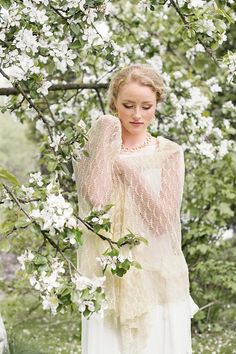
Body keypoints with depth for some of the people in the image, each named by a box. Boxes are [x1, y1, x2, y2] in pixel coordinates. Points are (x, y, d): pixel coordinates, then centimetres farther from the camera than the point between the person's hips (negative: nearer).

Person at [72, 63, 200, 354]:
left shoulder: (169, 153, 3)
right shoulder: (90, 150, 4)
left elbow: (163, 221, -9)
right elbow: (96, 200, -17)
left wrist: (128, 169, -11)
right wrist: (105, 144, -10)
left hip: (157, 276, 0)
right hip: (108, 276, 0)